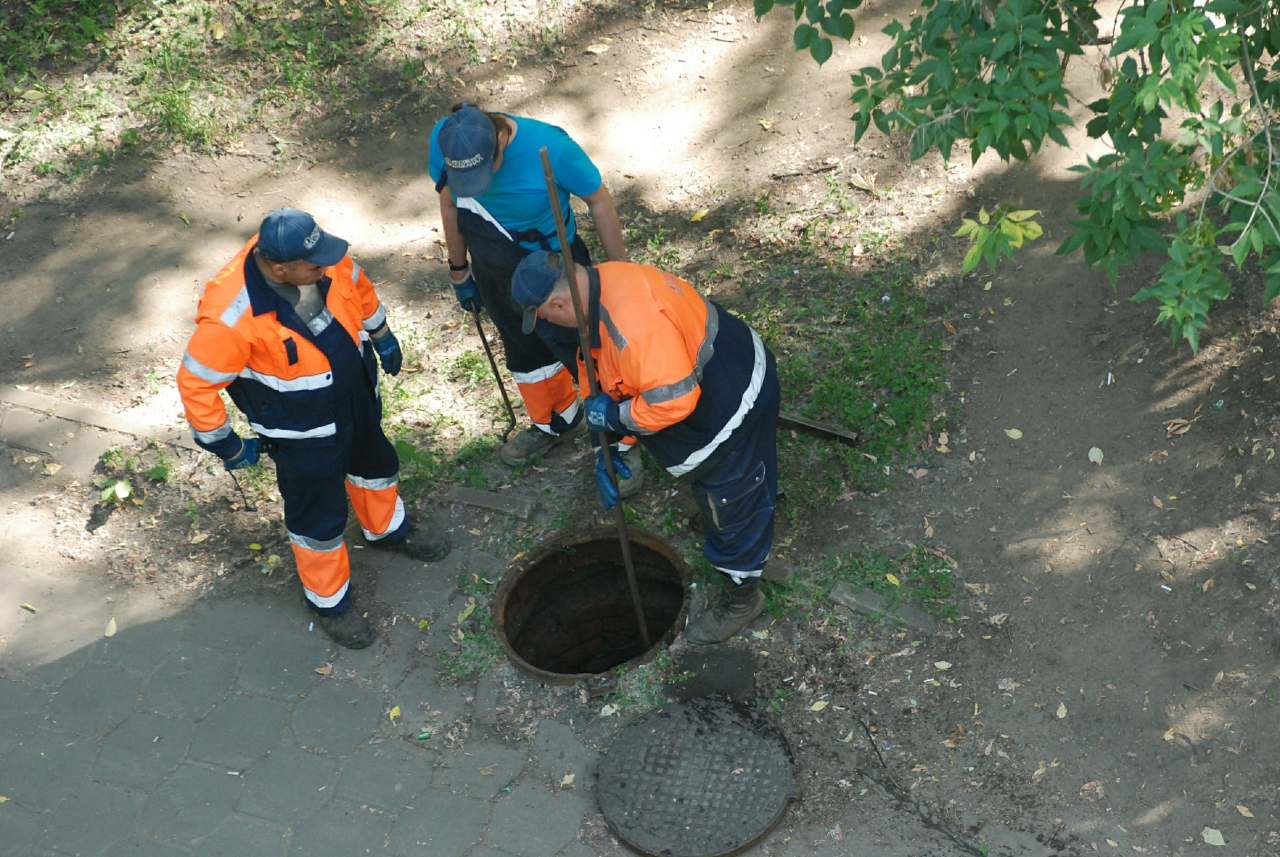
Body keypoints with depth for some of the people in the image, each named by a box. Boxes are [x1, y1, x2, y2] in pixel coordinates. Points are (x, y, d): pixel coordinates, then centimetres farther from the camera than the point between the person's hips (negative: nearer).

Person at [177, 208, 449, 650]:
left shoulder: (322, 259, -22)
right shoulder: (232, 316, -39)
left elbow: (356, 284, 3)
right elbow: (196, 383, -26)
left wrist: (381, 335, 17)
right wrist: (227, 446, -15)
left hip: (357, 392, 6)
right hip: (303, 427, -6)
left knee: (376, 462, 31)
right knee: (319, 515, 13)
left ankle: (388, 529, 63)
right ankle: (329, 600, 40)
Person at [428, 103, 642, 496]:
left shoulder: (549, 147, -34)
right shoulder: (443, 140, -21)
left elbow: (599, 201, -17)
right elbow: (450, 203, -1)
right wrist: (459, 271, 10)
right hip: (494, 270, 5)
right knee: (524, 351, 23)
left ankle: (619, 443, 28)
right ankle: (557, 422, 50)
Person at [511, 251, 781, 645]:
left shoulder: (633, 324, -39)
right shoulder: (598, 287, -5)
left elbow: (673, 400, -37)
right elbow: (606, 378, 6)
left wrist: (614, 417, -21)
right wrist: (607, 449, 8)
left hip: (736, 398, -9)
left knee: (733, 502, 8)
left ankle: (741, 597, 26)